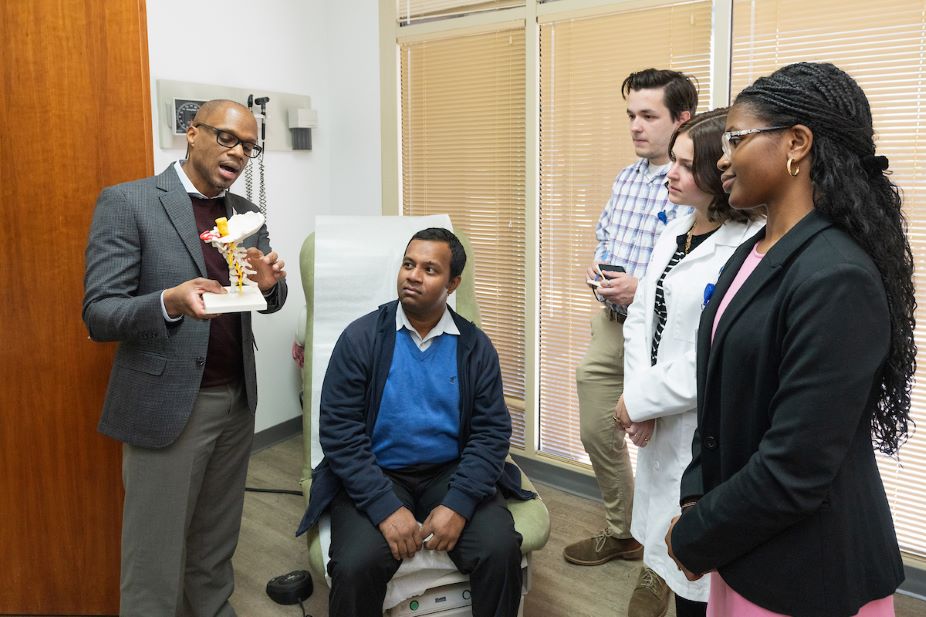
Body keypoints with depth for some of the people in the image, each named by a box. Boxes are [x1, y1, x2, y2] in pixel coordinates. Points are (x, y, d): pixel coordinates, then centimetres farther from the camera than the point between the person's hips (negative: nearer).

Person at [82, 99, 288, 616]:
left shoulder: (246, 212, 9)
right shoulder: (126, 202, -8)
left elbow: (273, 301, 12)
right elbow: (99, 316, -12)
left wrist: (270, 282, -12)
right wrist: (171, 301, -32)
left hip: (237, 400, 5)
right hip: (167, 404, -5)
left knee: (217, 548, 16)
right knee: (154, 559, 6)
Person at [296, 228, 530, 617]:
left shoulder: (475, 347, 1)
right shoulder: (361, 337, -5)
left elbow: (492, 431, -2)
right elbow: (339, 430, -10)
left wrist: (458, 504, -17)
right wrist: (386, 508, -19)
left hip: (450, 474, 2)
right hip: (374, 476, -1)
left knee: (501, 550, -22)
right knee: (356, 567, -26)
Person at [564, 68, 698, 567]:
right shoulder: (626, 179, 11)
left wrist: (643, 288, -23)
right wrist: (599, 265, 3)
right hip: (610, 325, 8)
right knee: (597, 433, 18)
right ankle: (621, 532, 40)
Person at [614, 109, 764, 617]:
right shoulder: (673, 233, 9)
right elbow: (641, 316, 6)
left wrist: (639, 401, -14)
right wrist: (639, 396, -9)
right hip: (659, 426, 8)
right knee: (666, 549, 23)